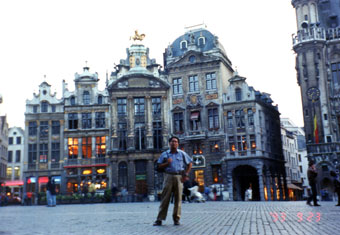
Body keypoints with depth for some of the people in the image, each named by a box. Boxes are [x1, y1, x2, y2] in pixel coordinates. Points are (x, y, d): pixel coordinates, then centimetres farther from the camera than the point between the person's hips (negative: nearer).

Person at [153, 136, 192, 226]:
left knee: (178, 198, 1)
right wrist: (167, 163, -8)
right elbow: (160, 166, 10)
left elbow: (190, 164, 13)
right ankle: (159, 219, -3)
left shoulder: (182, 154, 10)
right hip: (168, 176, 0)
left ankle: (176, 219, 10)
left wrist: (186, 174, 4)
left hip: (179, 177, 0)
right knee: (165, 198, -4)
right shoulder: (164, 154, 11)